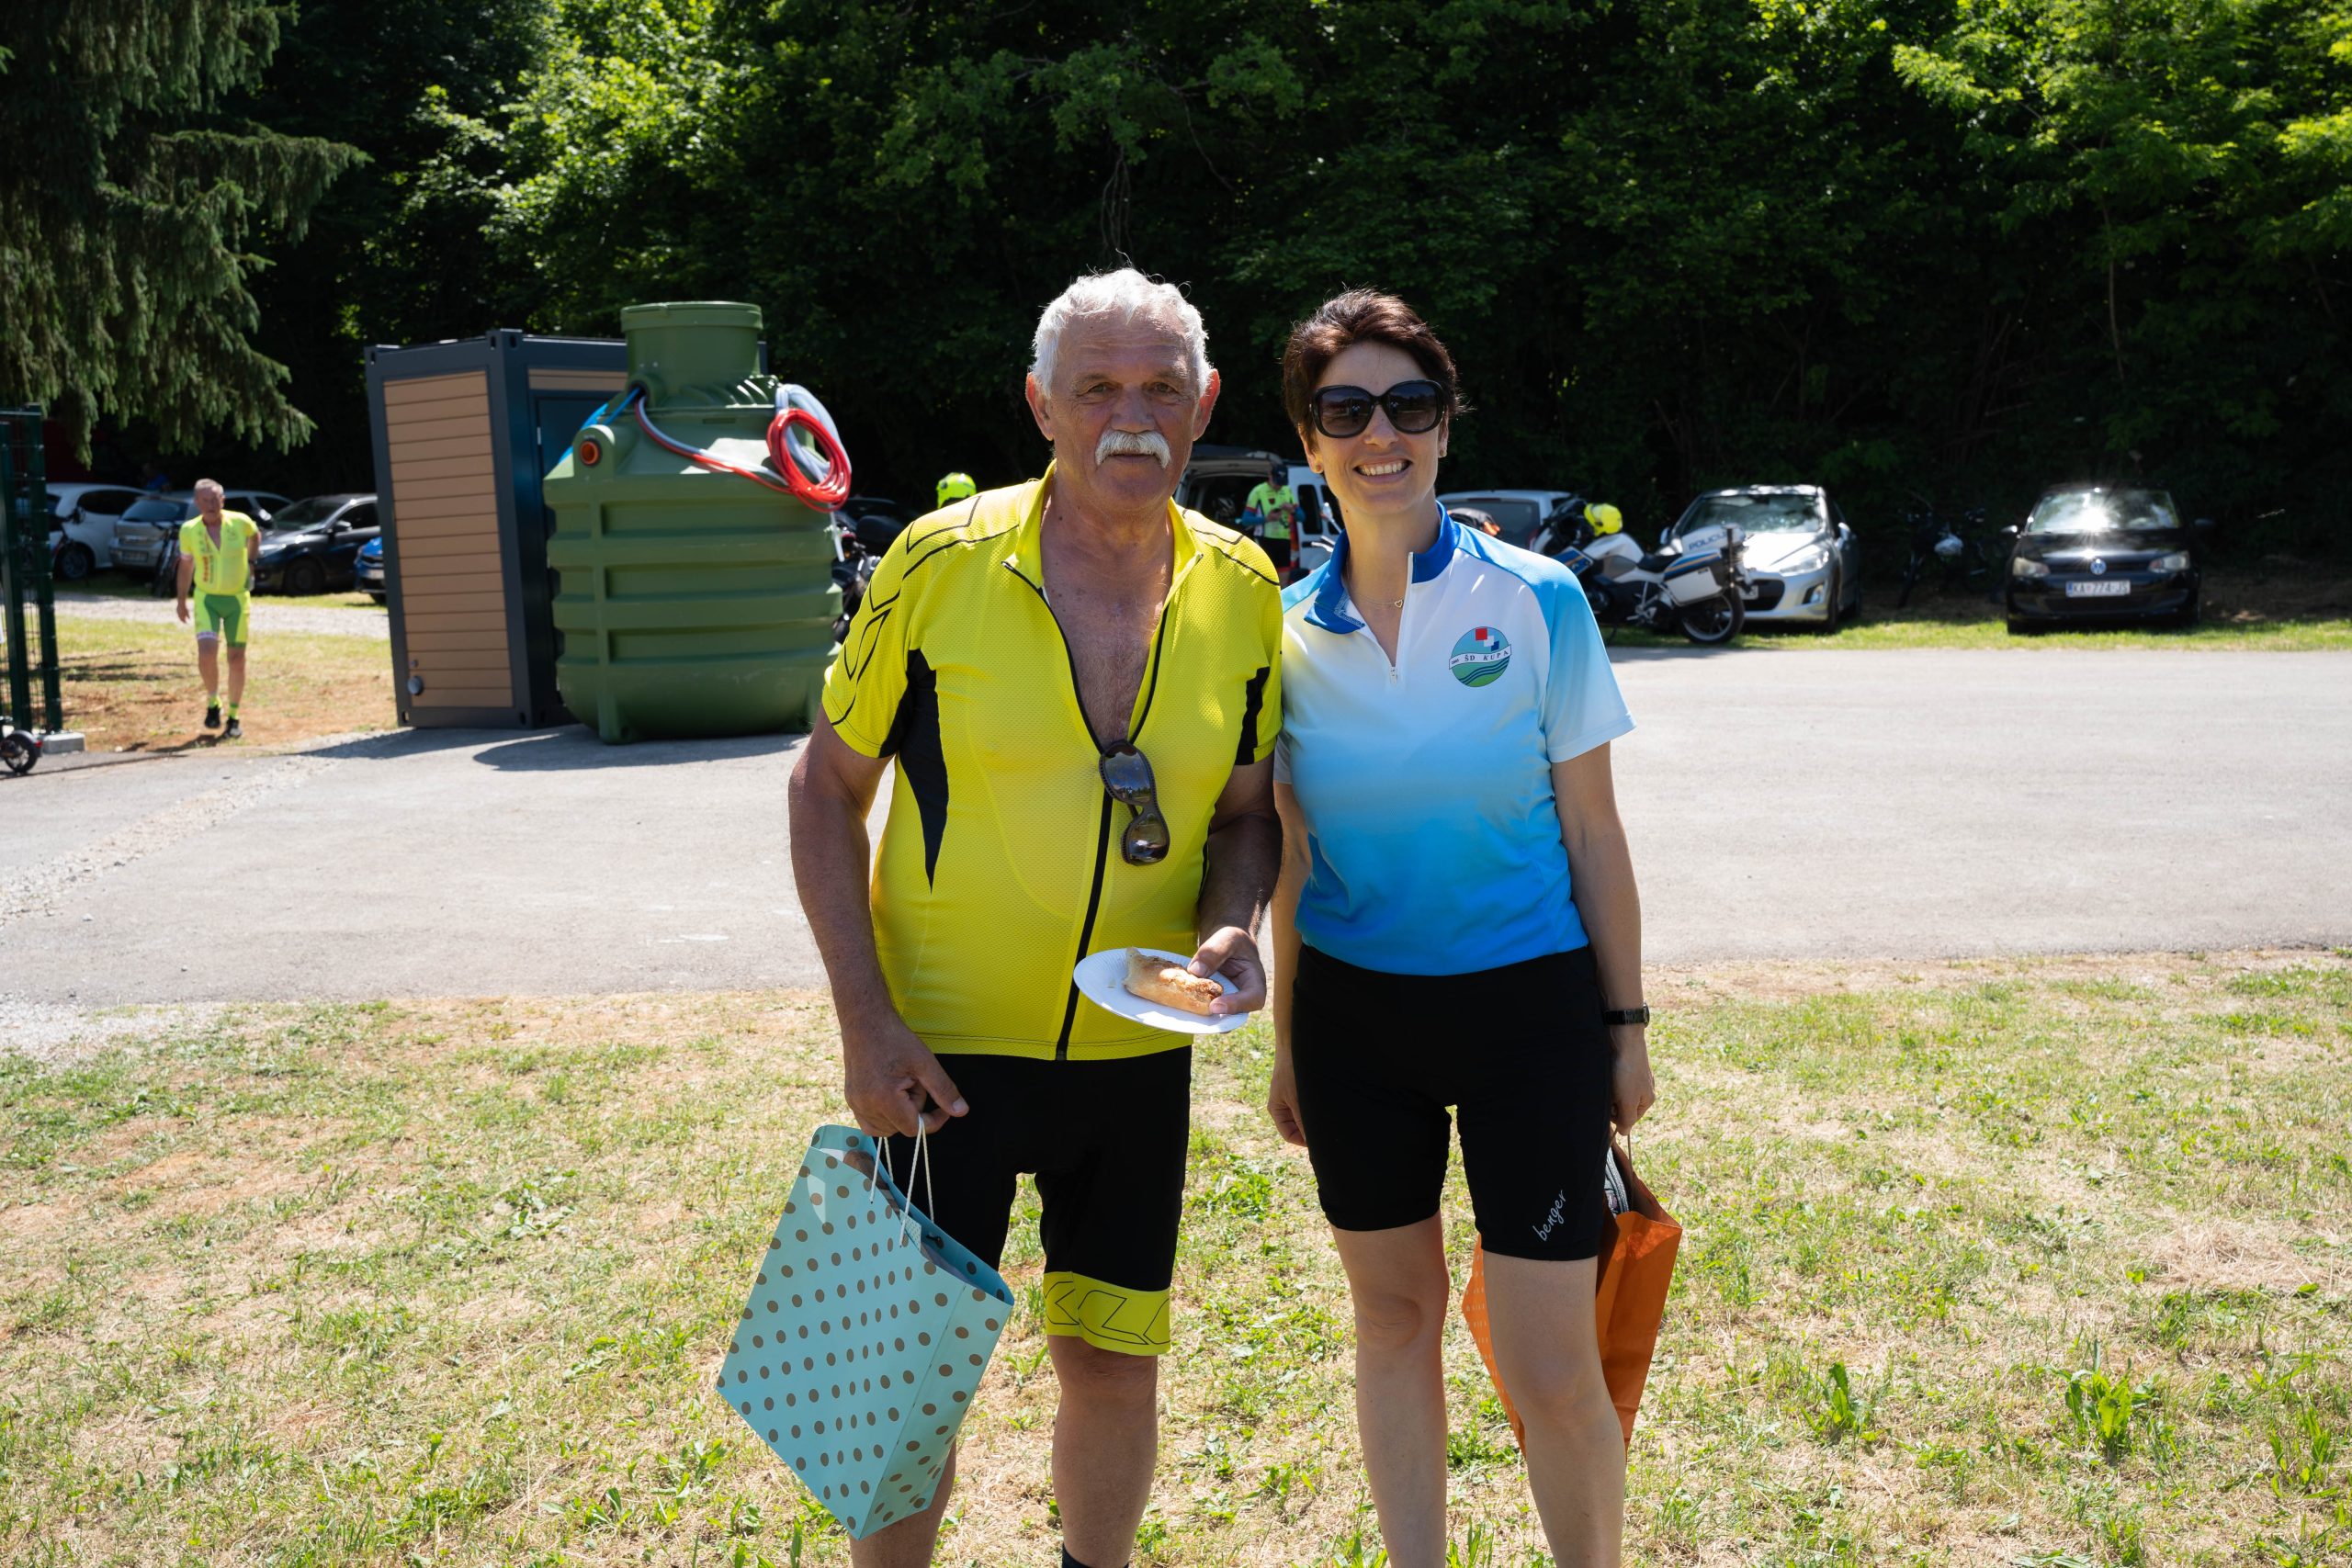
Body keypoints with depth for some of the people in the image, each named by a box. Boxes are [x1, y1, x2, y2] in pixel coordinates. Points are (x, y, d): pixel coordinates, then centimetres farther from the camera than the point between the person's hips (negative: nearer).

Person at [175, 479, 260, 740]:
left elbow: (255, 535, 17)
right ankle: (212, 702, 10)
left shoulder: (240, 522, -8)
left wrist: (251, 563, 9)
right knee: (206, 654, -16)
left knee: (237, 659, 2)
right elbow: (186, 565, 9)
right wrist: (181, 600, 14)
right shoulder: (189, 530, -6)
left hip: (238, 599, 0)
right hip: (206, 599, 0)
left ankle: (233, 718, 15)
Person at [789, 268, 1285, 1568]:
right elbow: (826, 788, -5)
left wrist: (1232, 928, -13)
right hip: (942, 1054, -3)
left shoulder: (1240, 588, -2)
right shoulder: (942, 563, -12)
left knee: (1114, 1363, 15)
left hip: (1137, 1057, 3)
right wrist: (865, 1022, -12)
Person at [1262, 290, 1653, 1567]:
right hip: (1356, 1011, 3)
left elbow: (1590, 829, -2)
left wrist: (1627, 1025, -1)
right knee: (1392, 1316, 15)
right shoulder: (1290, 631, 0)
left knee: (1551, 1369, -2)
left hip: (1528, 1006, -2)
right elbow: (1293, 854, 8)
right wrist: (1284, 1045, 11)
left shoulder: (1534, 601, -7)